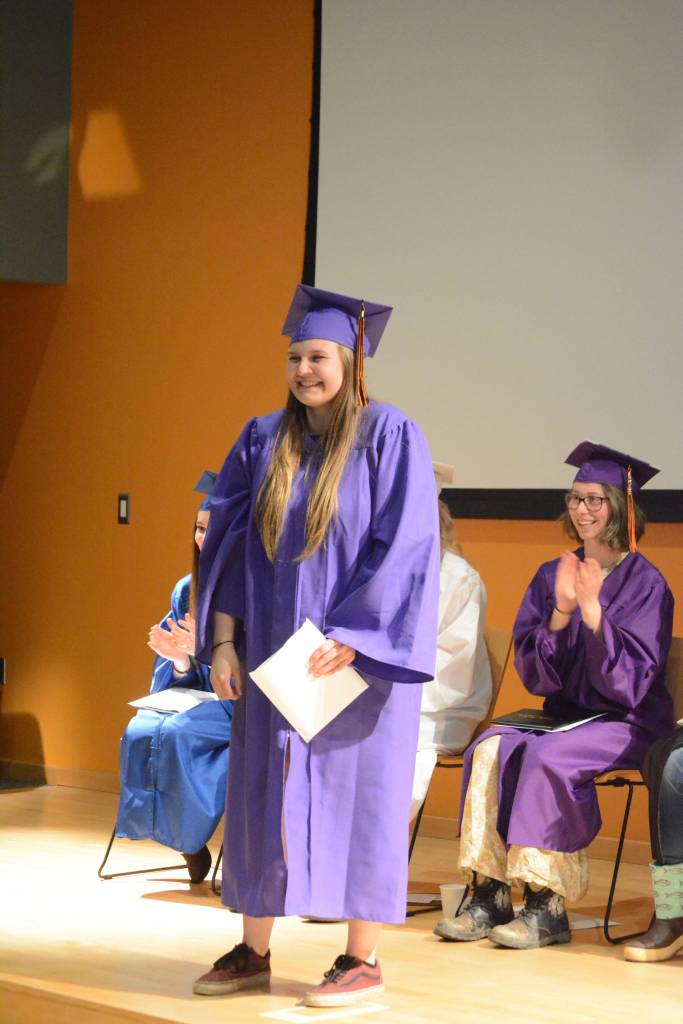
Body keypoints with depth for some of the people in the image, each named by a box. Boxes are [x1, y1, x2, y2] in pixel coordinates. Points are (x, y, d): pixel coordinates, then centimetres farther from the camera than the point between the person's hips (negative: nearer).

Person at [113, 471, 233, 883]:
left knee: (175, 733, -28)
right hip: (203, 703, 6)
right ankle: (188, 846, -9)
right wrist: (180, 662, -14)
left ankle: (192, 839, -9)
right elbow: (171, 681, 10)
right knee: (141, 732, -22)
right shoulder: (187, 591, 9)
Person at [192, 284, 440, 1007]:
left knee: (354, 794, 1)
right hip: (273, 654, 5)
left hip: (359, 651, -5)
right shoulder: (264, 442, 8)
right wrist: (222, 642, 0)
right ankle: (253, 952, 18)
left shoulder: (390, 437, -7)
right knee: (265, 795, 8)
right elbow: (231, 542, 8)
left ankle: (362, 961, 9)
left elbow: (405, 548, -12)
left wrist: (348, 638, -18)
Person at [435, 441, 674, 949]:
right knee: (490, 749, -24)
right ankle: (490, 895, -24)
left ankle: (547, 907, -26)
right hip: (564, 713, 5)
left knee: (547, 756, -32)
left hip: (626, 723, -5)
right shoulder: (552, 576, 8)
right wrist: (560, 612, -15)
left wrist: (592, 612, -25)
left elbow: (631, 683, -14)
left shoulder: (646, 583, -6)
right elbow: (533, 673, 2)